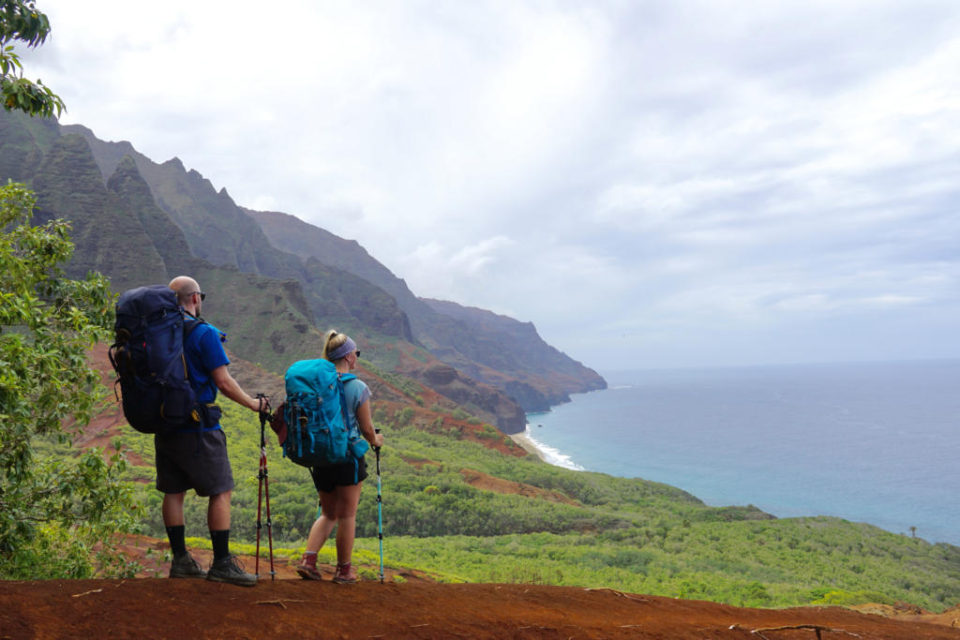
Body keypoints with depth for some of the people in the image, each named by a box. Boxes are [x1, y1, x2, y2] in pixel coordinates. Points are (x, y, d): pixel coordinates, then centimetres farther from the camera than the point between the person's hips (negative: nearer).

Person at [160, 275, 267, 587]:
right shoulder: (204, 333, -12)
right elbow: (223, 382, -14)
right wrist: (252, 403, 0)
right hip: (198, 427, -7)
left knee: (174, 492, 12)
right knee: (220, 492, 0)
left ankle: (180, 560, 19)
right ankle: (221, 563, 1)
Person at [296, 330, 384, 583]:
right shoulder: (358, 387, -11)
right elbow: (367, 430, -7)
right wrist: (376, 441, 14)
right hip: (348, 457, -5)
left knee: (328, 514, 20)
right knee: (347, 515, 8)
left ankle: (308, 560, 9)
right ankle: (344, 570, 17)